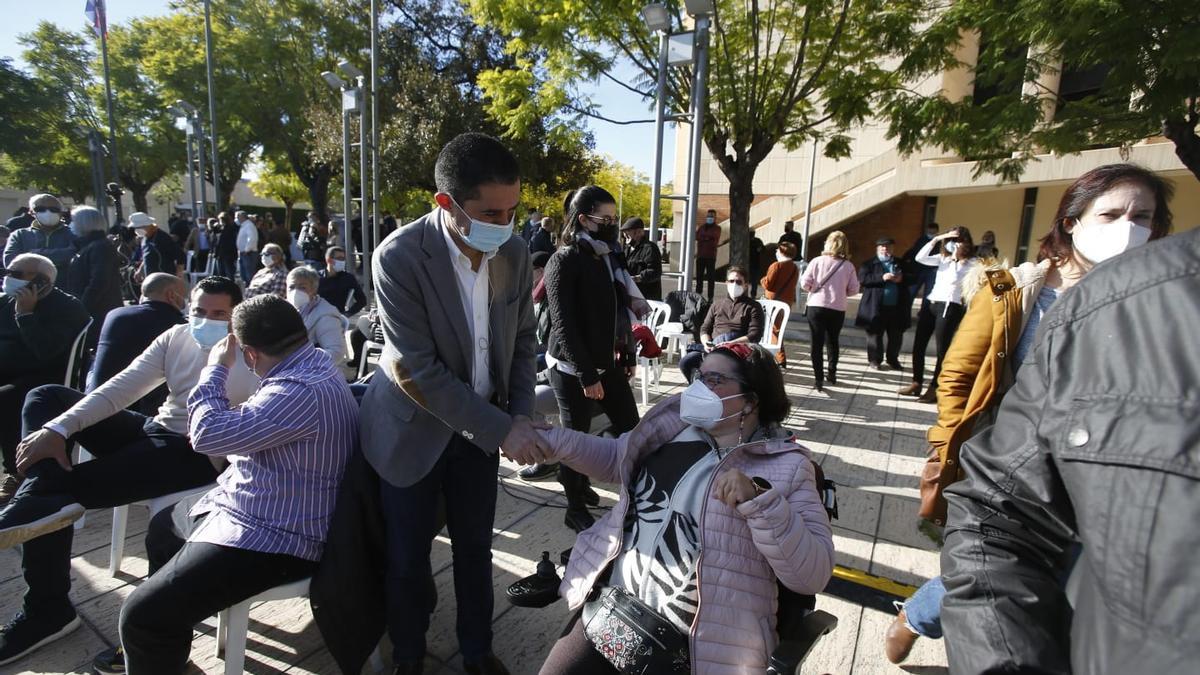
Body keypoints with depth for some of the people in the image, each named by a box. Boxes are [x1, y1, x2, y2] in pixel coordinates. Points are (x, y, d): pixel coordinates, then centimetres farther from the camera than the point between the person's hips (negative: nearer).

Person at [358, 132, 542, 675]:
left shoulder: (515, 252, -8)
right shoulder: (399, 257, -23)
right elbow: (416, 371, -24)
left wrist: (521, 414, -7)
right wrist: (502, 429, -23)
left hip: (480, 428, 4)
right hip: (415, 430, -3)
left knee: (476, 549, 16)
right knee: (407, 559, 12)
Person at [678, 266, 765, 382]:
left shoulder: (753, 306, 13)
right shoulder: (717, 304, 25)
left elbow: (755, 336, -1)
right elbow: (704, 329, 19)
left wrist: (730, 344, -17)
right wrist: (707, 343, -6)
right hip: (713, 347, 3)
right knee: (685, 362, -23)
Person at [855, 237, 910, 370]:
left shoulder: (900, 264, 15)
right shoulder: (869, 264, 5)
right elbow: (863, 279, -10)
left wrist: (902, 278, -7)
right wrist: (881, 277, -20)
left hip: (897, 307, 3)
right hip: (876, 307, -3)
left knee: (896, 335, 9)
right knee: (875, 334, 3)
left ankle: (893, 359, 25)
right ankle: (875, 360, 14)